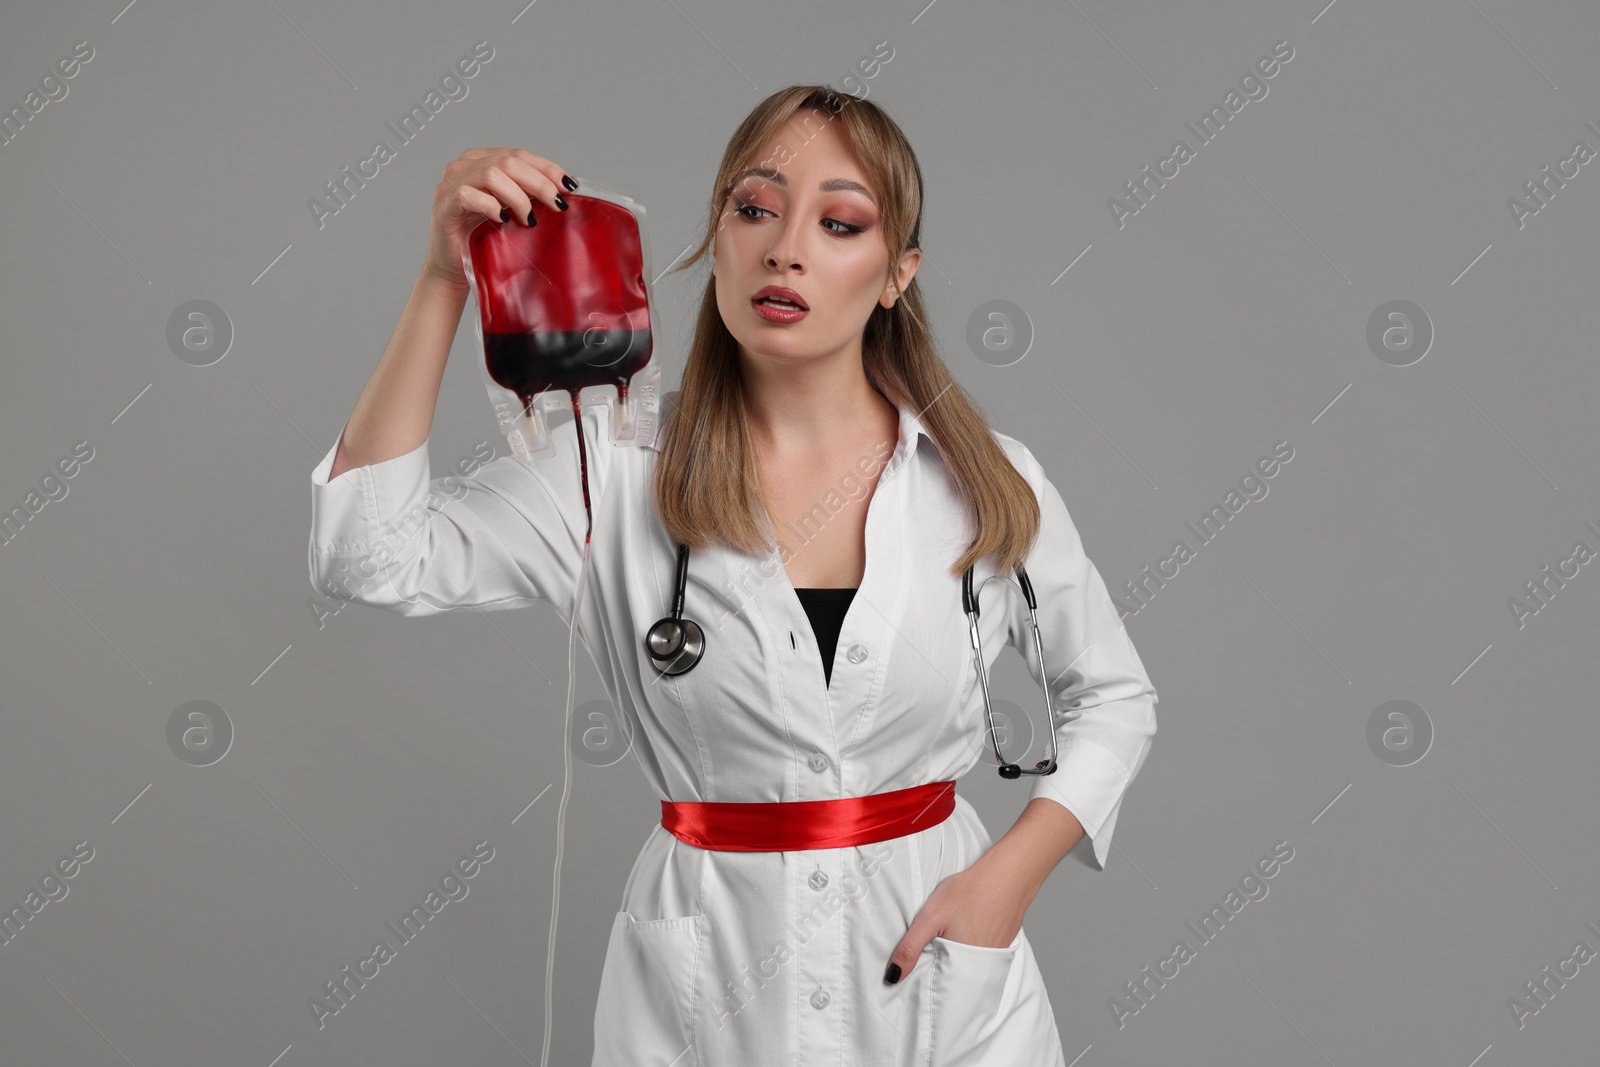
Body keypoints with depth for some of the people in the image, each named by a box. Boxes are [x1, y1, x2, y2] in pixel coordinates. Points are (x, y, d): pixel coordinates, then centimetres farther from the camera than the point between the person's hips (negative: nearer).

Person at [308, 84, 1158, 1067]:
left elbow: (1114, 697, 8)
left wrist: (1012, 875, -8)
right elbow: (373, 559, -18)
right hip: (702, 984, 0)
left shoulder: (986, 484, -4)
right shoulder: (616, 464, -7)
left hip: (940, 970, 1)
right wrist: (445, 280, -22)